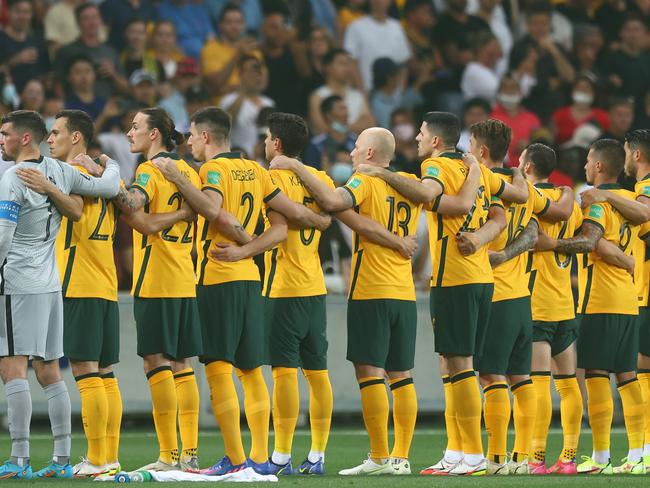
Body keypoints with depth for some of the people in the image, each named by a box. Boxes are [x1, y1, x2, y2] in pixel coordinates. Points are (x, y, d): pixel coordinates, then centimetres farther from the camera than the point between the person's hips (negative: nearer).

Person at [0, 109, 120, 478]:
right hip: (51, 283, 8)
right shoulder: (60, 172, 7)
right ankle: (62, 459, 11)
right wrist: (111, 165, 35)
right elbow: (110, 188, 15)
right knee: (49, 372, 11)